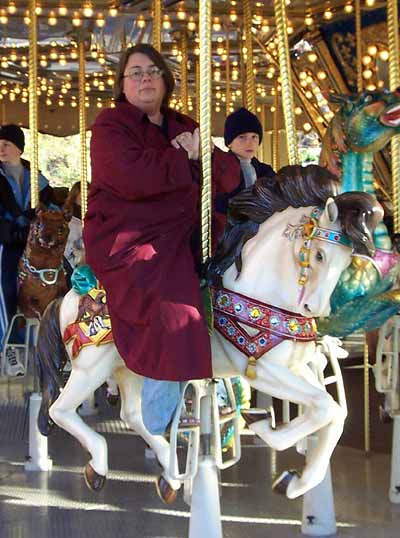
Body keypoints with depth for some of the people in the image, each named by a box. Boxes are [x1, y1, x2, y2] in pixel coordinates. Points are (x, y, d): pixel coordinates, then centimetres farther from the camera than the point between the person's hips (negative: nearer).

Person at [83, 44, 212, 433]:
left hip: (176, 239, 8)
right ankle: (157, 431, -12)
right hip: (124, 242, -8)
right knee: (175, 315, -26)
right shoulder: (110, 125, -3)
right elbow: (135, 175, -23)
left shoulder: (183, 127, 18)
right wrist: (187, 158, -12)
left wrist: (200, 150, -13)